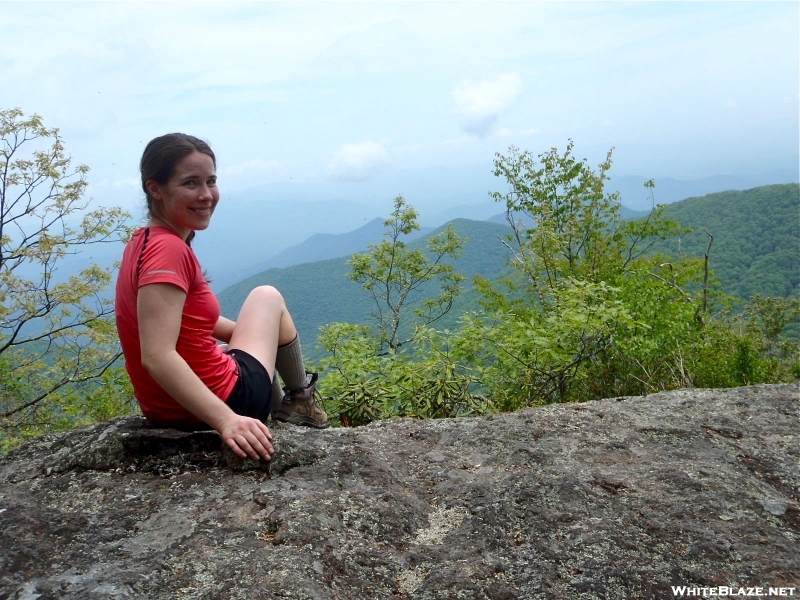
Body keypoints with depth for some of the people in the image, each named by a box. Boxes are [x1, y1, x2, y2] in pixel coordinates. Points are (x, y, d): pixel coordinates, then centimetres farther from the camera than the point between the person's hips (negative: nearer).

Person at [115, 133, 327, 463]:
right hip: (222, 400, -9)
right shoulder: (168, 250, -25)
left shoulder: (145, 242, 3)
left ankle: (280, 411, 41)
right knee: (267, 297, 16)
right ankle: (301, 398, 31)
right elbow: (157, 356, -33)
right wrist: (227, 420, -38)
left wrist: (250, 332, 20)